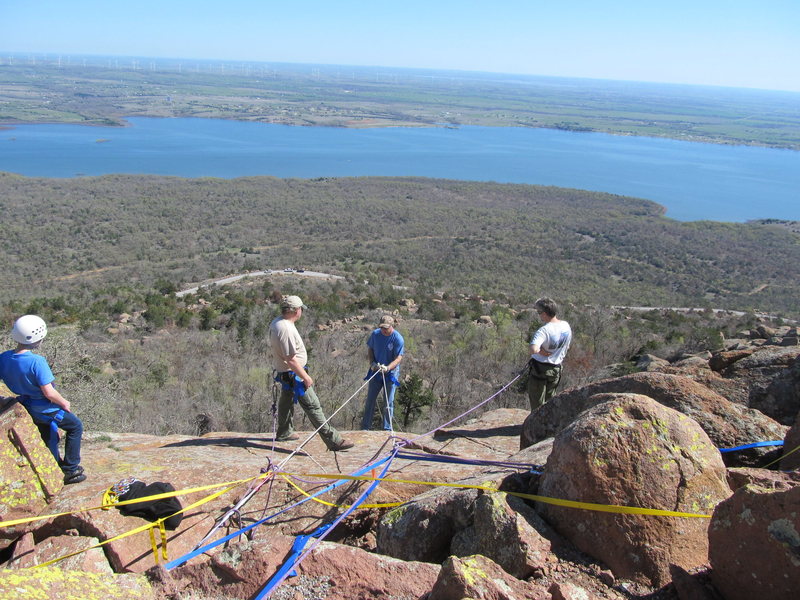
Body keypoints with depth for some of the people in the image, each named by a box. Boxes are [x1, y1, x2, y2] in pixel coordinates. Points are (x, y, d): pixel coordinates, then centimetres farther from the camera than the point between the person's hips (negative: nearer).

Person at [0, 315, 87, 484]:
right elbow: (49, 392, -29)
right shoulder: (37, 362, -32)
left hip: (25, 406, 7)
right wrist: (64, 403, -10)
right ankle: (70, 469, 18)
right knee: (76, 426, 16)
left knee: (49, 437, 28)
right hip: (46, 409, -7)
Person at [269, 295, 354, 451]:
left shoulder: (276, 322, 3)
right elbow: (291, 359, -28)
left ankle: (284, 433, 45)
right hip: (293, 373, -11)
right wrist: (305, 377, -20)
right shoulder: (286, 329, -29)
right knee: (313, 406, -9)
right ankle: (333, 440, -7)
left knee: (286, 401, 26)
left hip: (285, 373, 11)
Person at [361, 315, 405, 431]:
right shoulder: (375, 334, -7)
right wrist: (372, 363, -9)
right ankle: (365, 427, 22)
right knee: (370, 400, 9)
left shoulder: (398, 339, -18)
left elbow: (398, 358, -19)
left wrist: (387, 368, -35)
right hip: (376, 372, 3)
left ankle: (387, 429, 17)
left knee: (388, 403, 4)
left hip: (391, 373, -3)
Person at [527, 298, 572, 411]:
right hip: (556, 369, 7)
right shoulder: (566, 326, -3)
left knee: (537, 405, 6)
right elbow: (566, 347, 12)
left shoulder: (544, 330, -26)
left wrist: (541, 352, -21)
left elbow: (533, 350, -41)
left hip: (539, 369, -7)